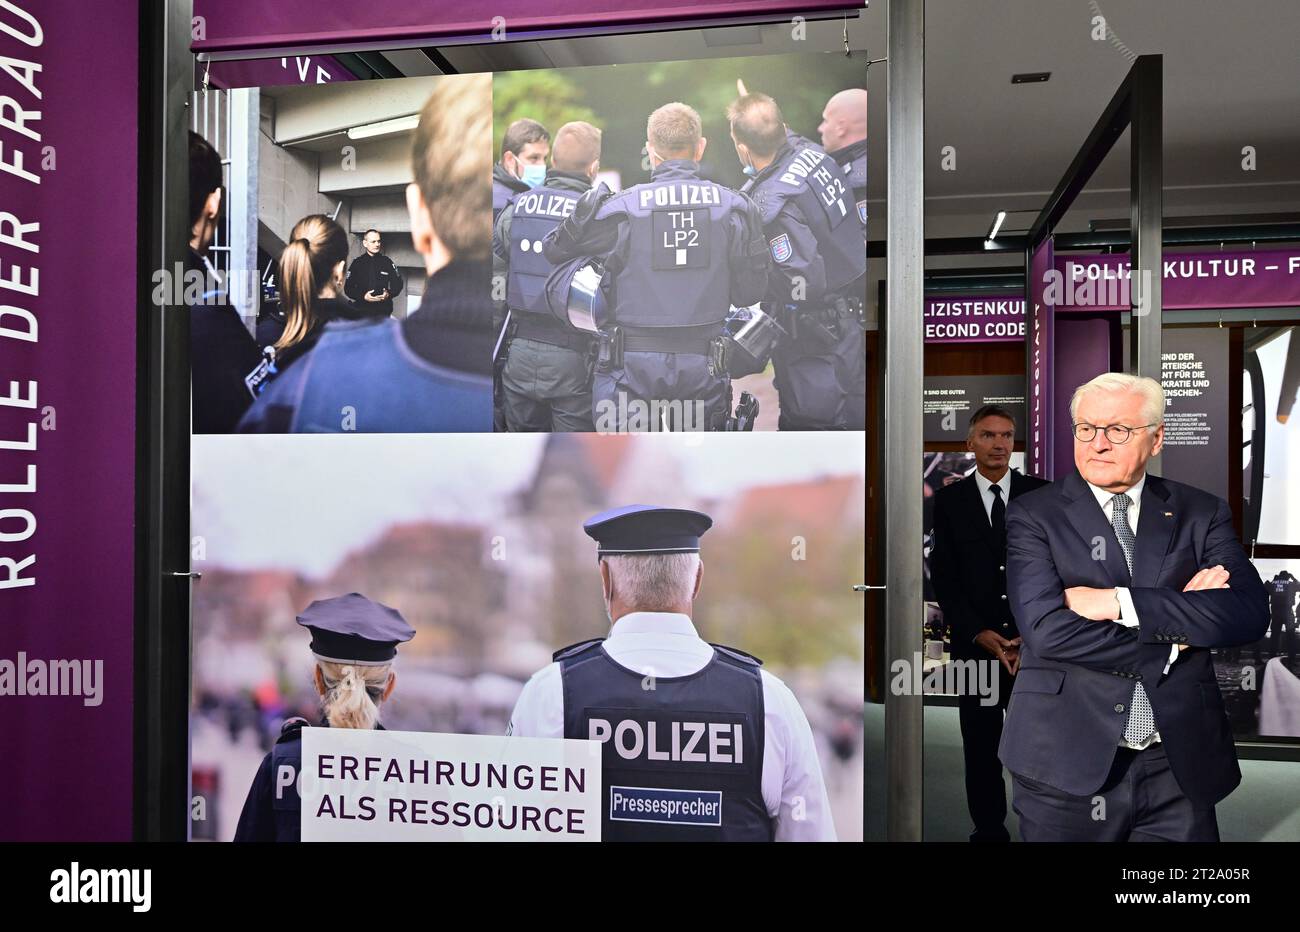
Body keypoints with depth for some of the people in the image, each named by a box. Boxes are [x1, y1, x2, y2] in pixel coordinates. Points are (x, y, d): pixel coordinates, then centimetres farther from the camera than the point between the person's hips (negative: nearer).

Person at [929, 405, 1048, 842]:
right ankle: (989, 829, 21)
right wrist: (980, 635, -9)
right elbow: (943, 576, -1)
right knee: (981, 749, 8)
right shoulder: (949, 499, 2)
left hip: (1036, 643, 0)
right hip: (974, 643, 0)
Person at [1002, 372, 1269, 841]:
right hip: (1068, 763, -2)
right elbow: (1046, 630, -16)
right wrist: (1176, 635, -10)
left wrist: (1119, 602, -18)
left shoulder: (1201, 513, 5)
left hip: (1180, 766, 3)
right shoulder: (1033, 514, -4)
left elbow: (1249, 612, -10)